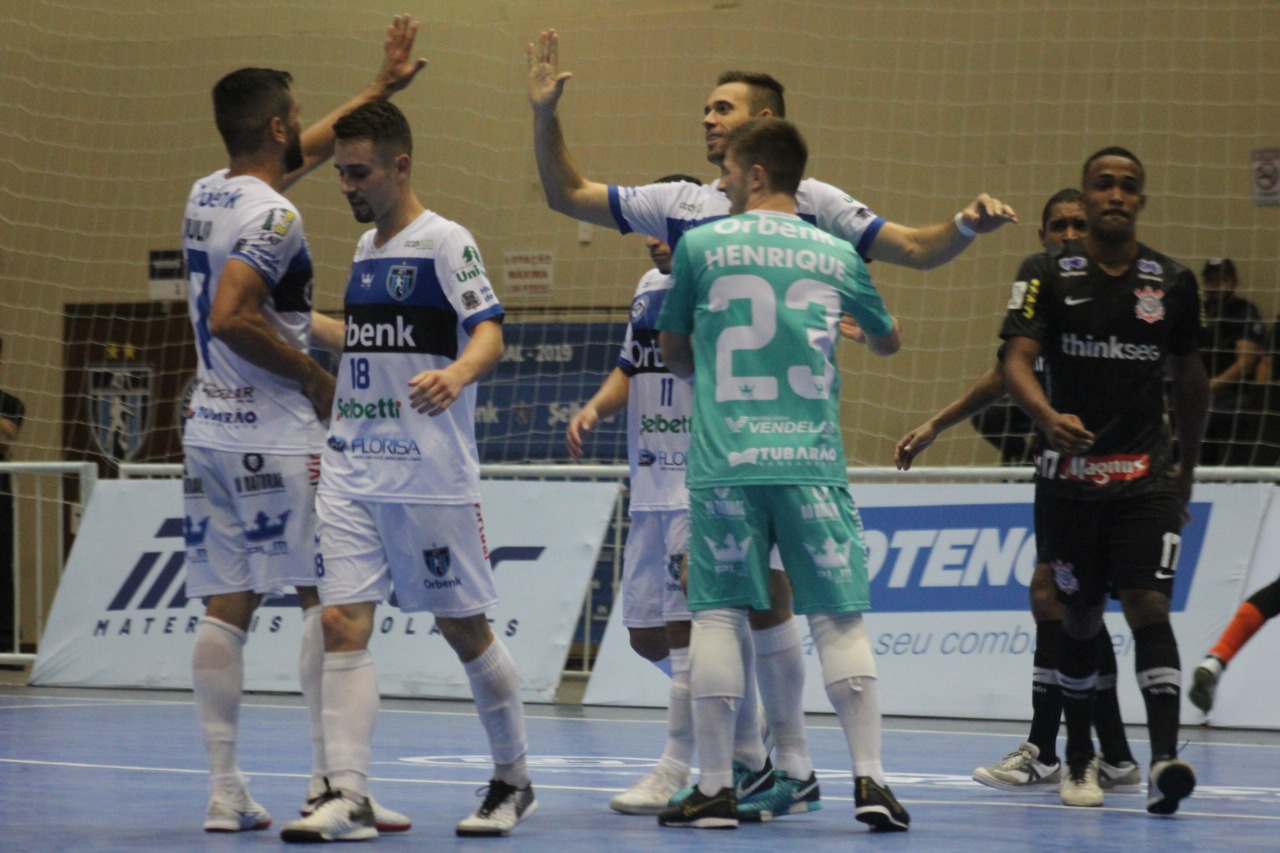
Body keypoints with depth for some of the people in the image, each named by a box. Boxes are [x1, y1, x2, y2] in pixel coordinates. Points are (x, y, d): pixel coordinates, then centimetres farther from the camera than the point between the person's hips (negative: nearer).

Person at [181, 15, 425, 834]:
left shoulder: (208, 196, 12)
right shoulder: (272, 216, -14)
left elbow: (300, 154, 29)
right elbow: (231, 318, -25)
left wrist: (380, 90, 33)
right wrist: (315, 377, -13)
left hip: (210, 429, 8)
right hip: (275, 438, -8)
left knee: (226, 608, 5)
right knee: (327, 601, -2)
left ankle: (225, 788, 4)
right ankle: (330, 778, -5)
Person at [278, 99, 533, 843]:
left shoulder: (444, 242, -8)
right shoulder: (366, 249, 15)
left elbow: (489, 333, -19)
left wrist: (456, 374, -39)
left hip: (430, 474, -7)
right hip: (352, 472, 7)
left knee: (464, 628, 4)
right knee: (343, 623, -6)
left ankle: (514, 782, 21)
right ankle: (348, 797, -10)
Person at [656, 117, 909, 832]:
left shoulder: (701, 245, 3)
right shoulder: (836, 255, 9)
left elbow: (674, 350, 16)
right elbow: (888, 342, 26)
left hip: (725, 461, -1)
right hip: (812, 460, 1)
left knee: (719, 616, 3)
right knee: (840, 617, 4)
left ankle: (716, 788, 2)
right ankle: (870, 779, -1)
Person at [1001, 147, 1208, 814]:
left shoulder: (1173, 282, 6)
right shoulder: (1046, 275, 0)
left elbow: (1190, 378, 17)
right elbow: (1018, 360, -11)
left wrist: (1186, 467, 18)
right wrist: (1049, 416, -31)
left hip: (1146, 477, 0)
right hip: (1068, 476, 0)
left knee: (1149, 608, -15)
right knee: (1079, 617, 8)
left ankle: (1164, 759, -24)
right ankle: (1079, 759, 24)